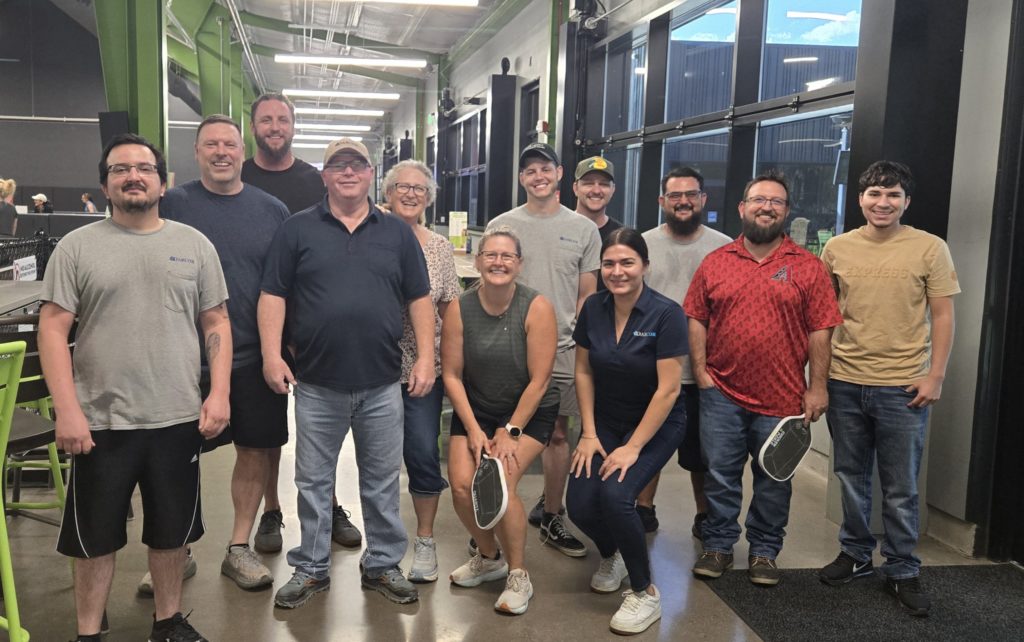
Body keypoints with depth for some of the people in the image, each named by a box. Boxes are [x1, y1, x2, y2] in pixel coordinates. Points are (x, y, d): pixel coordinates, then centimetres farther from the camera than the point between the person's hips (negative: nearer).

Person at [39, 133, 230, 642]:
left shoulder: (194, 244, 5)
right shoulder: (77, 247, 0)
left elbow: (216, 323, 6)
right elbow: (53, 328, -5)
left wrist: (219, 394, -4)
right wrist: (67, 410, -13)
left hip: (179, 419, 2)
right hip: (100, 422, -1)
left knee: (172, 530, 15)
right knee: (95, 536, 11)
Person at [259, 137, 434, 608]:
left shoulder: (397, 233, 8)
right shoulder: (297, 230, 3)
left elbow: (419, 299, 8)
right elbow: (273, 296, 1)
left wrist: (426, 357, 0)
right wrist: (272, 355, -9)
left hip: (383, 385, 1)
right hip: (317, 385, -1)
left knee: (382, 481, 10)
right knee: (313, 481, 10)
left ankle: (383, 564, 25)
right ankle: (311, 569, 24)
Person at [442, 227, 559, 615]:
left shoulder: (536, 308, -18)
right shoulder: (460, 309, -11)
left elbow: (538, 381, -16)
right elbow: (451, 374, -7)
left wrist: (511, 432, -16)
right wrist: (474, 430, -11)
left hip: (529, 412, -3)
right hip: (474, 410, 3)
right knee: (462, 485, -13)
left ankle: (518, 576, 1)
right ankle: (488, 558, 18)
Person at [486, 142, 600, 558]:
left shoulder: (584, 229, 7)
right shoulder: (501, 226, 4)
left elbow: (587, 295, 9)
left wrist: (580, 343, -1)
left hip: (563, 350, 1)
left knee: (558, 434, 8)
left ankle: (551, 517, 22)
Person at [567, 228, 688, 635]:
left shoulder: (666, 314, -20)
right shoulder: (593, 309, -6)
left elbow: (668, 389, -20)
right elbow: (583, 372, 3)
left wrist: (632, 447, -20)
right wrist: (589, 434, -3)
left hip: (656, 425, -4)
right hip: (605, 421, 4)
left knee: (615, 495, -26)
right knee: (579, 504, -12)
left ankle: (646, 594, -3)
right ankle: (611, 557, 25)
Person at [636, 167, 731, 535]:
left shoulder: (723, 248, -1)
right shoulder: (643, 245, 3)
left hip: (703, 369, -1)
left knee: (702, 450, 10)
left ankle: (705, 517, 27)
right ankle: (644, 509, 30)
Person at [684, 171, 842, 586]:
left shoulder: (807, 267, -1)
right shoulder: (715, 263, 5)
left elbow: (820, 331, -3)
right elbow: (696, 318, 6)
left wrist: (817, 387, -6)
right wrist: (700, 369, -3)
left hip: (781, 397, -1)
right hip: (722, 394, 1)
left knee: (774, 479, 10)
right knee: (720, 475, 9)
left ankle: (764, 551, 26)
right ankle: (718, 545, 25)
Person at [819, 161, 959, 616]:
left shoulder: (930, 248, -3)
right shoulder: (837, 248, 4)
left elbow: (942, 316, -1)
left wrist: (935, 375, -8)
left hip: (904, 388, -2)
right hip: (844, 383, 3)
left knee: (900, 488, 6)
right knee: (851, 477, 14)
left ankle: (902, 570, 20)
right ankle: (855, 554, 30)